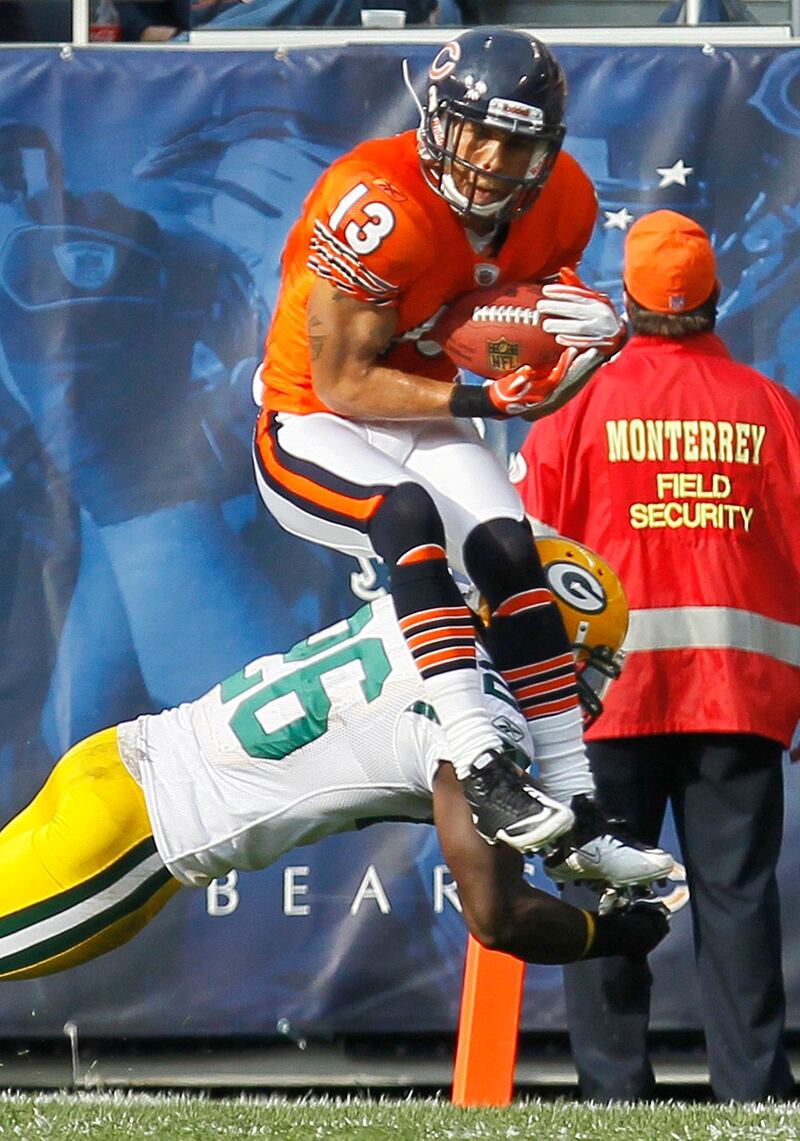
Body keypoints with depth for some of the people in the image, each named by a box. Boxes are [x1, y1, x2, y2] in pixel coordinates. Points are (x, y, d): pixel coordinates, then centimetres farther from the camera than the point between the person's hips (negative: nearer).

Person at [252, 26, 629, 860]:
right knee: (407, 511, -34)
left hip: (416, 424, 6)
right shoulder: (375, 204, -27)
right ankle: (480, 770, -42)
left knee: (509, 552, -17)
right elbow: (344, 383, -22)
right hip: (310, 428, -6)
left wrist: (589, 329, -13)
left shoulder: (560, 205, -7)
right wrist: (484, 400, -28)